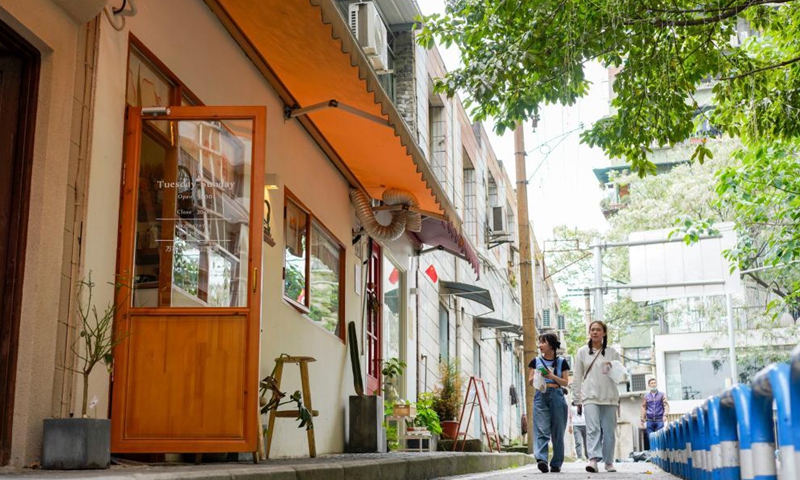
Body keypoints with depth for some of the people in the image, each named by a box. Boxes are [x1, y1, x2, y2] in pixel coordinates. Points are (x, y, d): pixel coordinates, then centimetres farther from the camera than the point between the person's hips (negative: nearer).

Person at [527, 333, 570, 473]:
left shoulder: (561, 362, 8)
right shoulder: (536, 361, 12)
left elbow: (565, 382, 4)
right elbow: (530, 381, 12)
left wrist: (552, 376, -12)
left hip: (557, 396, 0)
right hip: (541, 396, 0)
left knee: (557, 432, 1)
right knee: (541, 430, -13)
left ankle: (556, 463, 8)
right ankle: (541, 459, -26)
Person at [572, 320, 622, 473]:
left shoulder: (612, 352, 10)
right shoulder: (582, 352, 10)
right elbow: (577, 377, 10)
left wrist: (613, 370, -11)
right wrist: (577, 398, 7)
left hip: (609, 396, 1)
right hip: (590, 396, -1)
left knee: (609, 431, 3)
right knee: (593, 428, -15)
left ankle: (609, 462, 13)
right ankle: (593, 459, -24)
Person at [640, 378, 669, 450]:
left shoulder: (662, 395, 8)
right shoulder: (646, 396, 12)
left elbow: (666, 405, 1)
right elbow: (643, 408, 12)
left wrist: (665, 415, -16)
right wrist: (642, 420, 6)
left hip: (659, 420, -1)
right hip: (650, 421, 1)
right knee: (650, 439, -1)